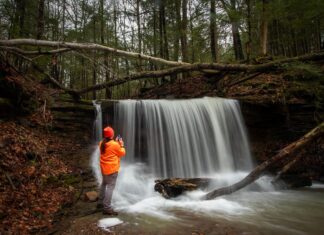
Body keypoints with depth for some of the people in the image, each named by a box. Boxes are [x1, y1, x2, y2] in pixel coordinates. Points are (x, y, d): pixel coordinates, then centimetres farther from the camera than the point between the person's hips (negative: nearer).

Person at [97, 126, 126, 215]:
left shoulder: (101, 143, 3)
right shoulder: (115, 145, -20)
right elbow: (122, 153, -6)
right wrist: (121, 145, 5)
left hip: (104, 168, 8)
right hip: (112, 169, -8)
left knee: (104, 184, 23)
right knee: (110, 187, -5)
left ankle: (100, 202, 34)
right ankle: (107, 208, -3)